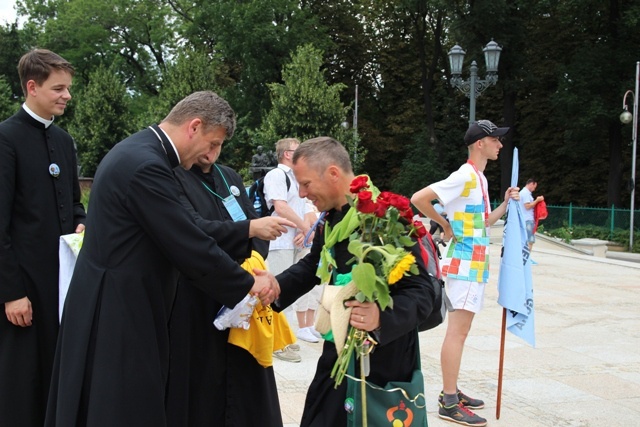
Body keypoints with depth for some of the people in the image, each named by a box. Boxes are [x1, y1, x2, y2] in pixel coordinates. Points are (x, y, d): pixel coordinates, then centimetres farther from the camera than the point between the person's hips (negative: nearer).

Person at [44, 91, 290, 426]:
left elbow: (187, 226, 11)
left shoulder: (140, 151, 9)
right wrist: (248, 284, -10)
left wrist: (248, 228, 9)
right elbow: (191, 246, -22)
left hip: (117, 301, 10)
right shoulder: (146, 166, -24)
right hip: (118, 308, -10)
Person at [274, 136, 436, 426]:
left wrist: (381, 317, -40)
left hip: (383, 362, -8)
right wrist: (277, 286, 0)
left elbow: (421, 293, -22)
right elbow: (314, 264, 18)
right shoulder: (332, 216, 5)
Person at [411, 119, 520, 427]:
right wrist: (445, 225, -12)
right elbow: (418, 199, -21)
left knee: (460, 330, 14)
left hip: (473, 263, 10)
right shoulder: (464, 176, -15)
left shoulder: (479, 178, 15)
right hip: (465, 263, -10)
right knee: (457, 331, -8)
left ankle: (452, 392, 23)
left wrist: (506, 204, 9)